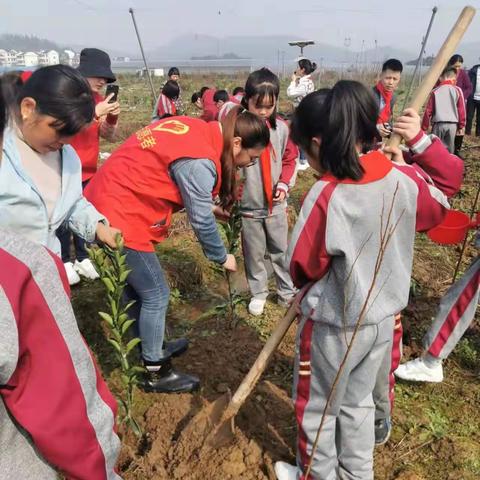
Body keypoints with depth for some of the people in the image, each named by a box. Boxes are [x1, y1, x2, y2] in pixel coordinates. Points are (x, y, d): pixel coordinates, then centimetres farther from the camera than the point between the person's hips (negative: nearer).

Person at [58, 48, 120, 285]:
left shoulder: (98, 99, 5)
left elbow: (109, 136, 4)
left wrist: (112, 117, -15)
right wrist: (96, 112, -33)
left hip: (88, 170, 5)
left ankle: (82, 257, 23)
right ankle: (65, 261, 17)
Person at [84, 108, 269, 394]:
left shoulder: (197, 130, 5)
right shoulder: (199, 161, -22)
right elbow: (201, 221, -14)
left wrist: (208, 205, 10)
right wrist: (222, 257, 0)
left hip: (108, 203, 10)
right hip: (122, 218, -10)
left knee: (139, 287, 22)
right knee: (155, 295, 3)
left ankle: (152, 348, 41)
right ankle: (156, 373, 19)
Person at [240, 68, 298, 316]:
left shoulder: (281, 128, -4)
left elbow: (289, 159, 8)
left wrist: (284, 184, -5)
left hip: (276, 204, 3)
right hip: (249, 205, -2)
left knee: (282, 251, 16)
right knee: (254, 254, 14)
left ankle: (288, 292, 33)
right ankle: (258, 293, 32)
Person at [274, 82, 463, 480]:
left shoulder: (326, 195, -27)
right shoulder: (404, 180, -12)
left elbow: (303, 267, -17)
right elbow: (438, 206, 10)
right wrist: (419, 142, 7)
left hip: (334, 325, -6)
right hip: (383, 317, 6)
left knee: (317, 409, 19)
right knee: (357, 402, 27)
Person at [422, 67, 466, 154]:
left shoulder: (435, 91, 2)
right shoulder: (457, 90, 1)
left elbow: (428, 111, 1)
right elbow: (461, 110, 1)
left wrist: (424, 127, 7)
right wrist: (461, 126, 9)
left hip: (438, 124, -1)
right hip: (452, 124, 1)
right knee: (449, 149, 10)